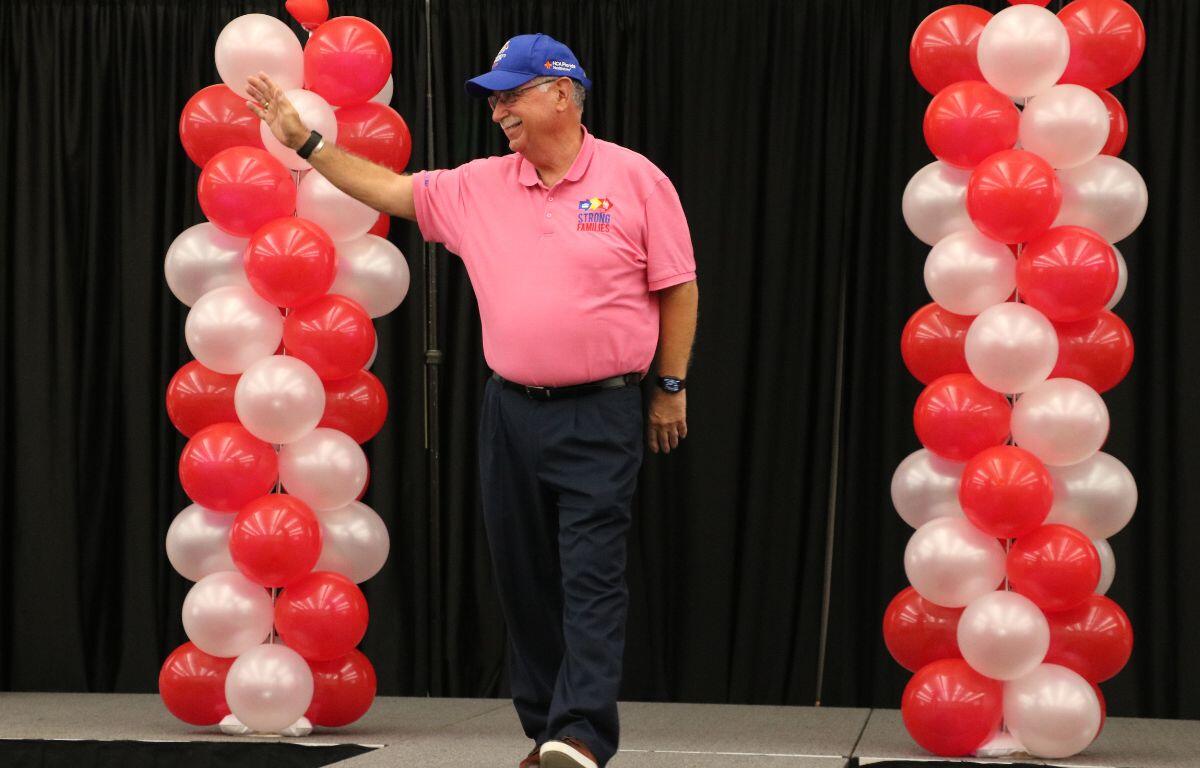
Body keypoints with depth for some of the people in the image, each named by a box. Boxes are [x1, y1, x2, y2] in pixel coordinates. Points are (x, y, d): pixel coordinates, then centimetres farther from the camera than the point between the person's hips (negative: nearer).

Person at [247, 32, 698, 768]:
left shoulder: (634, 180, -5)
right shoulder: (480, 186, 8)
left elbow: (677, 289, -1)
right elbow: (389, 189, 13)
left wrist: (672, 389, -1)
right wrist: (304, 140, 8)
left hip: (602, 414, -5)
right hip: (511, 411, 5)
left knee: (591, 576, -10)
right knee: (524, 578, 8)